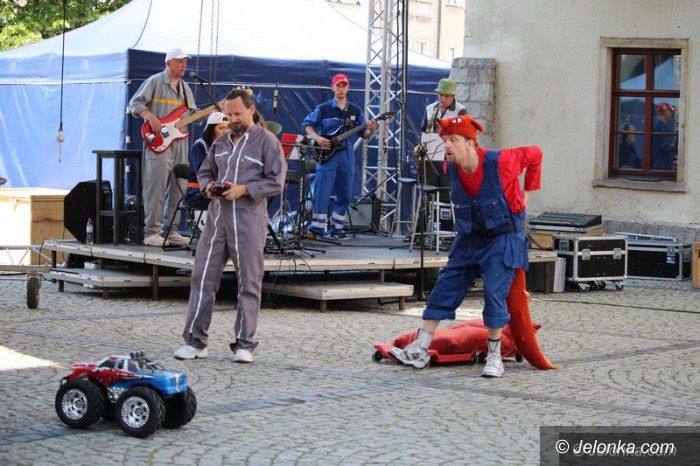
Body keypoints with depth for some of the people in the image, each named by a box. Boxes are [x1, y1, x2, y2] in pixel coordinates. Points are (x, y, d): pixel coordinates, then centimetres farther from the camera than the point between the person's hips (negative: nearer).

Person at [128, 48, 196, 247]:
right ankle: (151, 232, -6)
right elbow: (135, 103, -6)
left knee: (177, 188, 8)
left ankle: (169, 231, 15)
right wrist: (150, 116, -21)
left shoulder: (185, 87, 19)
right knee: (156, 186, -10)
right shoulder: (155, 81, -3)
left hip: (179, 141, 7)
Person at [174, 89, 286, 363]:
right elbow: (205, 171, 26)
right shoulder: (221, 142, 16)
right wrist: (208, 185, 4)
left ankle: (244, 344, 9)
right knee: (203, 277, 2)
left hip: (248, 220, -5)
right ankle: (195, 341, 7)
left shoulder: (267, 141, -2)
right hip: (216, 217, 5)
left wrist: (244, 189, -16)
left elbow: (275, 182, -7)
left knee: (249, 283, 1)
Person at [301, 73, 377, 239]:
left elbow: (363, 134, 11)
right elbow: (307, 124, 3)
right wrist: (316, 138, -14)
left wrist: (371, 131, -11)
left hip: (347, 156, 4)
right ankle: (316, 228, -6)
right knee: (321, 193, -9)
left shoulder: (356, 111, 11)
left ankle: (336, 228, 18)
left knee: (344, 195, 7)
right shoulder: (323, 109, 3)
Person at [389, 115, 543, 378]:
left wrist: (527, 192, 2)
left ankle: (494, 357, 2)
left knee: (494, 294, -13)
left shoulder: (500, 162, -22)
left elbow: (535, 155, -4)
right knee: (444, 288, 1)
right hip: (469, 238, 6)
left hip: (503, 238, -6)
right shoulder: (451, 169, -5)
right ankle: (420, 351, 4)